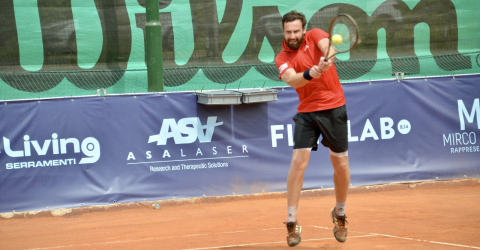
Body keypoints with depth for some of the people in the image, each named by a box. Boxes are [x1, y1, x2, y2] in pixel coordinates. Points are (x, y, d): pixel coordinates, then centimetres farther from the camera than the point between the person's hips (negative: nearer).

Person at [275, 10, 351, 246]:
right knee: (299, 161, -13)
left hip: (333, 109, 0)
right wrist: (309, 74, -42)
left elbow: (326, 45, -25)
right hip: (306, 112, 0)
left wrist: (327, 58, -48)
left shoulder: (314, 35, -1)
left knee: (341, 165, 5)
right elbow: (291, 79, -21)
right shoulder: (282, 58, -1)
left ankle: (339, 214, 29)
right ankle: (292, 223, -7)